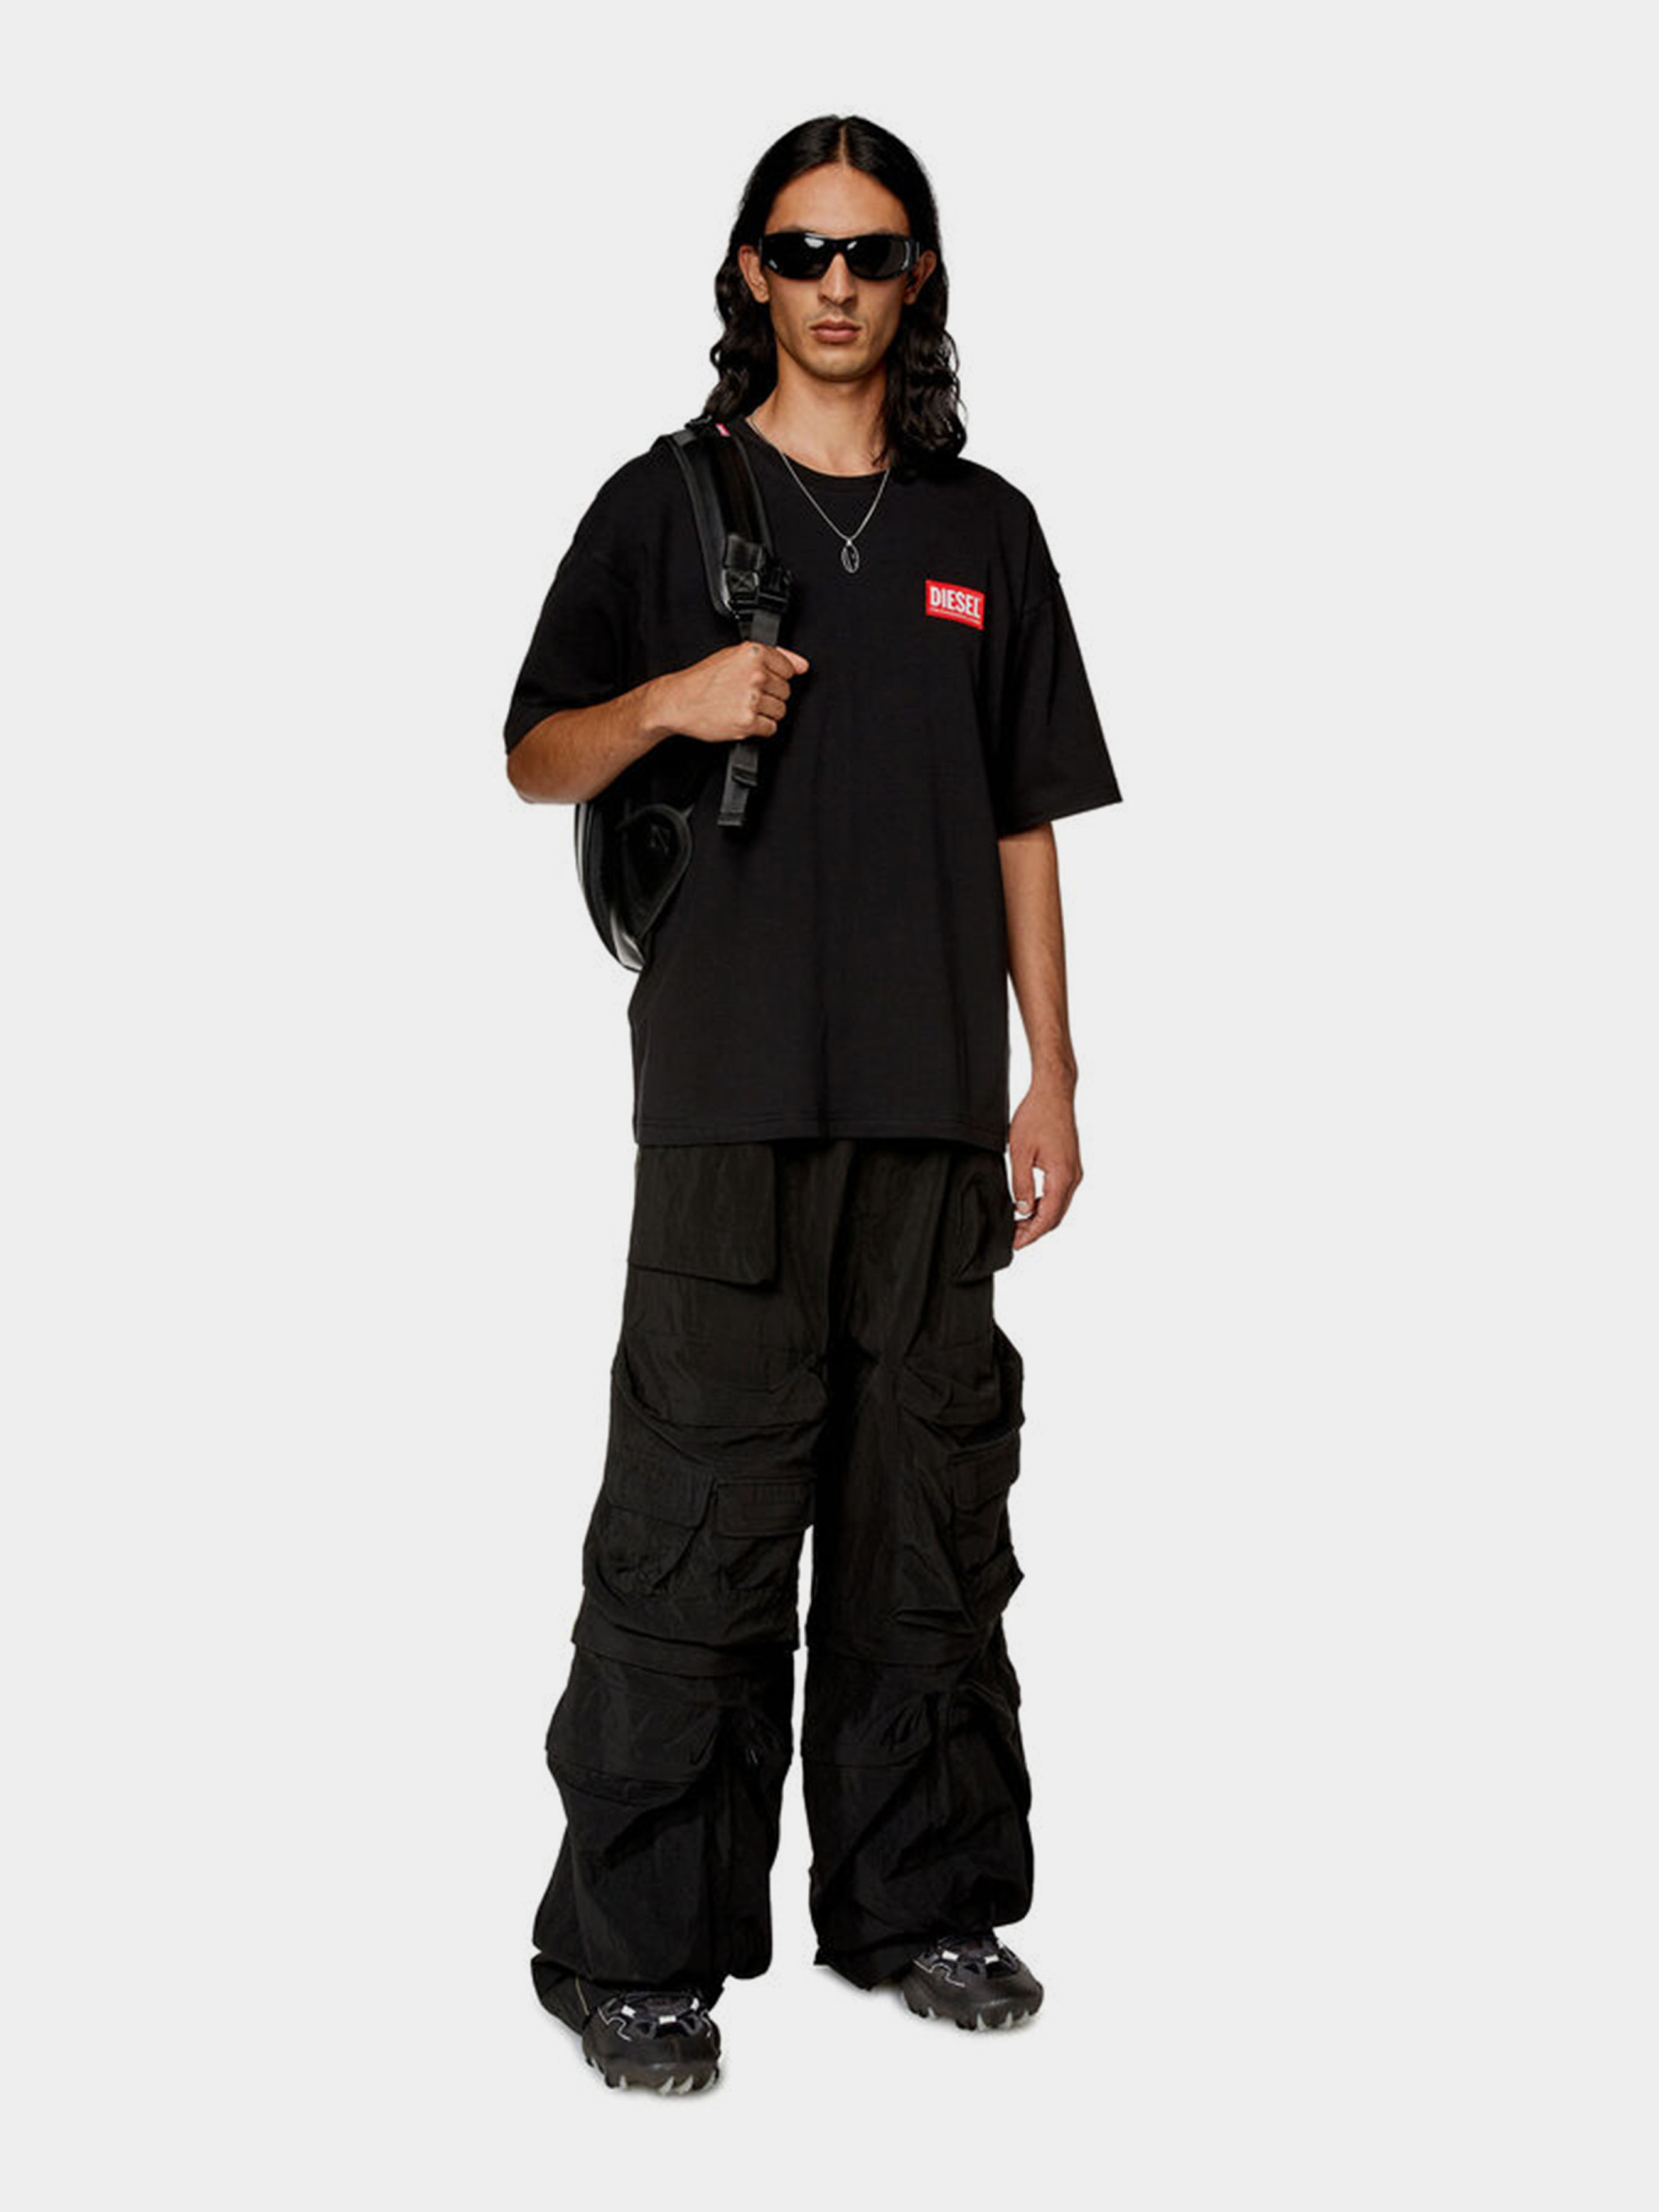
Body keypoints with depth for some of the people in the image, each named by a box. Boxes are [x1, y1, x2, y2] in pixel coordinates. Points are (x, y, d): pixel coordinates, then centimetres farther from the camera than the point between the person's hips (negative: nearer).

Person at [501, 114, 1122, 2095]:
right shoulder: (667, 504, 7)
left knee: (930, 1504, 8)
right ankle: (633, 1949, 6)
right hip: (731, 1091, -3)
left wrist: (1051, 1077, 9)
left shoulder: (985, 528, 15)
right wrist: (669, 701, -14)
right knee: (697, 1520, -4)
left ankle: (915, 1901, 21)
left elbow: (1025, 821, 15)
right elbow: (537, 762, 7)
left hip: (935, 1102, 3)